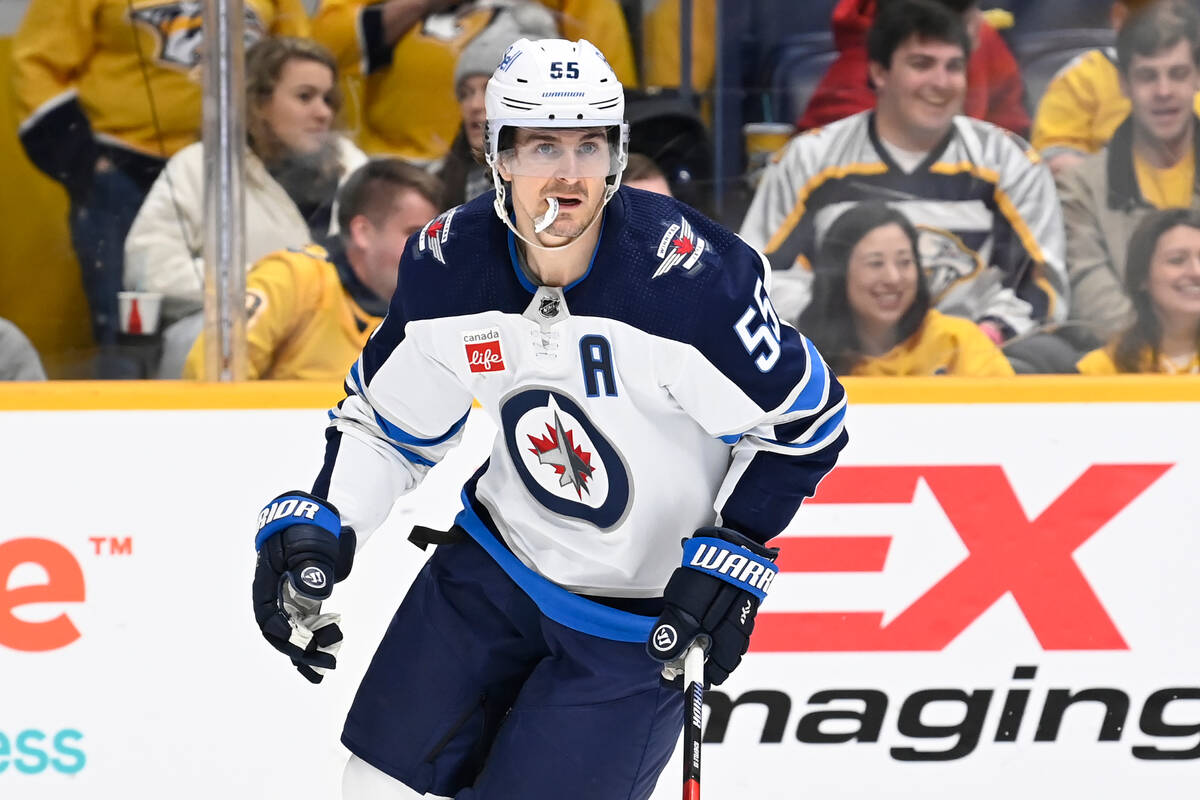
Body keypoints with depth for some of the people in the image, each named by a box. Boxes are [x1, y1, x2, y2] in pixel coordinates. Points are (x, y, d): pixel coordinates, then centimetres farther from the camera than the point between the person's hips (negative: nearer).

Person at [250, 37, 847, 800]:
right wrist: (313, 526, -7)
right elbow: (383, 418, 5)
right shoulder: (447, 265, -12)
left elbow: (804, 421, -16)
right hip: (497, 558, 5)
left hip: (646, 603, -5)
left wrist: (734, 556, -19)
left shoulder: (689, 277, -28)